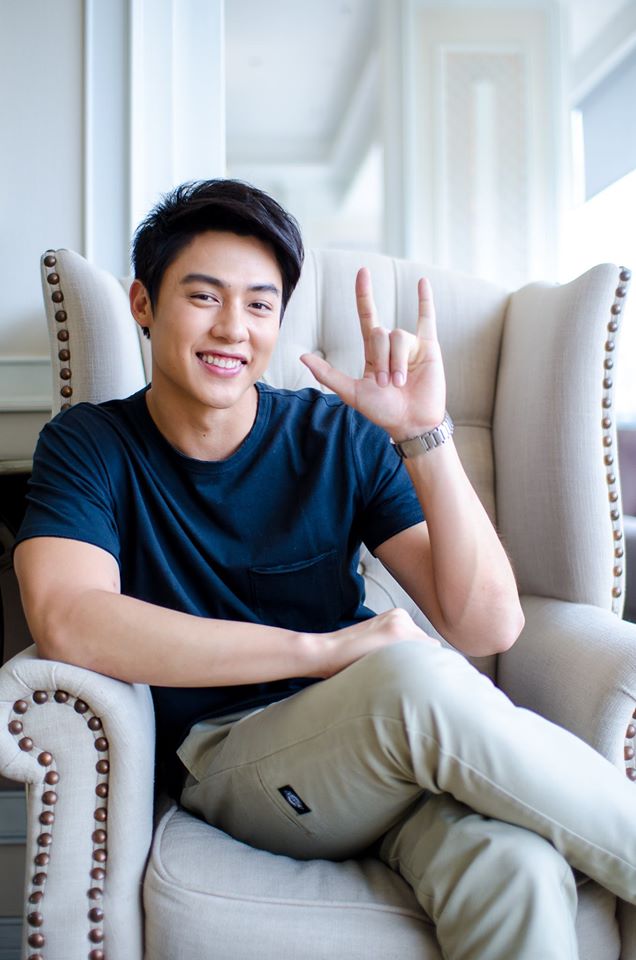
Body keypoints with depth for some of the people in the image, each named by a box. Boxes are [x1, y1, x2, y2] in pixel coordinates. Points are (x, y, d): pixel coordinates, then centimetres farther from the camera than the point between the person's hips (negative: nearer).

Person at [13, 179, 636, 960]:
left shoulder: (338, 436, 3)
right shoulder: (89, 447, 0)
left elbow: (488, 627, -4)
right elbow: (66, 621, -20)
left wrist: (424, 432, -17)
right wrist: (321, 649, -20)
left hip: (400, 741, 2)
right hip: (225, 760, -1)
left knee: (517, 872, -34)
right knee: (414, 676, -32)